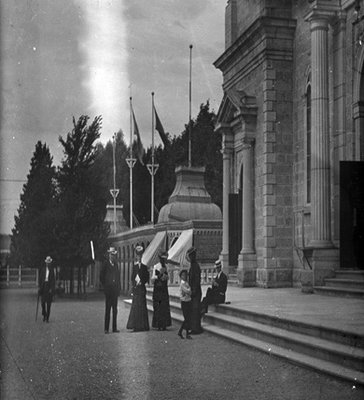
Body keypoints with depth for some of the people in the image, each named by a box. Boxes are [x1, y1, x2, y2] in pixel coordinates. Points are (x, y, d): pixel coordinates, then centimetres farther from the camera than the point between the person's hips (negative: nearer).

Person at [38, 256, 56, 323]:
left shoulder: (52, 269, 0)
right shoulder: (42, 269, 6)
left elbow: (53, 279, -3)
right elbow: (40, 278, 9)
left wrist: (51, 288, -10)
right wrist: (40, 287, 2)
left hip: (50, 286, -2)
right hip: (43, 286, 2)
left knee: (48, 303, -1)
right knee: (42, 301, -3)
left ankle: (47, 318, 4)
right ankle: (44, 315, 16)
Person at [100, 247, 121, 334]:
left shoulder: (116, 264, 13)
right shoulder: (106, 264, -2)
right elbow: (101, 277, -1)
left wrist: (119, 288, 11)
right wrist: (105, 286, -3)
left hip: (115, 290, 5)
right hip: (108, 290, -5)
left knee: (115, 309, 6)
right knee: (107, 309, -4)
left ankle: (114, 328, 11)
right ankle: (106, 328, -1)